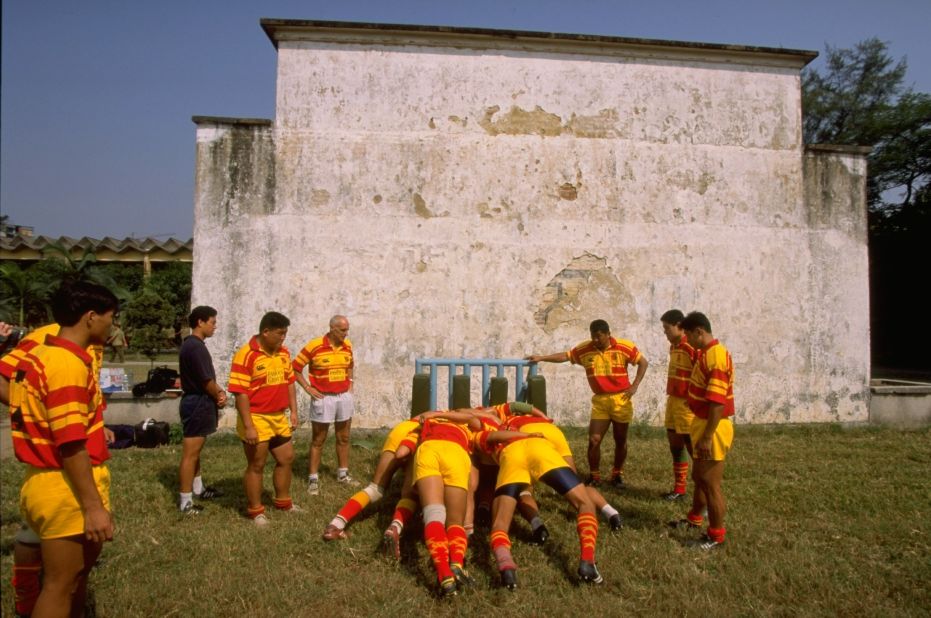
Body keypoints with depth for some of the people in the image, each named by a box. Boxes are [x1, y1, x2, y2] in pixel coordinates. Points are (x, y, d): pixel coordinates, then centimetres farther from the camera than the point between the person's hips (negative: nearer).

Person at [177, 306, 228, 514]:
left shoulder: (190, 344, 12)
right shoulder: (196, 347, -20)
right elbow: (207, 381, -19)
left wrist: (219, 392, 0)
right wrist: (219, 396, -1)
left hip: (196, 402, 11)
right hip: (198, 404, -11)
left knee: (195, 451, 21)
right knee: (190, 453, -4)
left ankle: (198, 488, 35)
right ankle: (185, 501, 3)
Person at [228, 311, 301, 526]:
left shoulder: (283, 353, 5)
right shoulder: (246, 355, -18)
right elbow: (240, 393, -20)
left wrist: (293, 411, 10)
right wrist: (248, 426, -22)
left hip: (279, 418, 8)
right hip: (257, 419, -8)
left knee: (286, 459, 17)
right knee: (256, 466, 6)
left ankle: (283, 502, 36)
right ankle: (255, 510, 22)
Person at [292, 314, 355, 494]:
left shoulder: (347, 345, 2)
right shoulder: (314, 346, -14)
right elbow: (295, 368, -6)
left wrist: (350, 382, 10)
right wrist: (308, 388, -9)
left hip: (344, 396, 5)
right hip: (323, 398, -5)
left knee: (344, 438, 13)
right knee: (318, 440, 4)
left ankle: (343, 474, 27)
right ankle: (313, 479, 12)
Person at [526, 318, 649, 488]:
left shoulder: (625, 347, -10)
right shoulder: (584, 349, -4)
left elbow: (643, 363, -2)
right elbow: (565, 356, 3)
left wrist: (634, 385, -9)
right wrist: (541, 358, -5)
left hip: (621, 399, -1)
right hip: (599, 400, 2)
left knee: (620, 441, 10)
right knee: (594, 440, -4)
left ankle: (617, 474, 27)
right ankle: (594, 476, 12)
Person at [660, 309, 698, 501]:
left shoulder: (692, 347, -18)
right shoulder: (673, 346, 10)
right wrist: (670, 397, 18)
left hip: (687, 404, -9)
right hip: (673, 400, 9)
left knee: (693, 448, -1)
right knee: (675, 446, 14)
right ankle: (679, 488, 24)